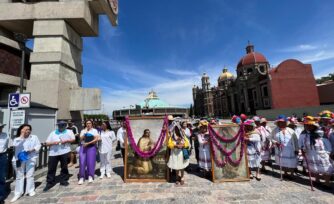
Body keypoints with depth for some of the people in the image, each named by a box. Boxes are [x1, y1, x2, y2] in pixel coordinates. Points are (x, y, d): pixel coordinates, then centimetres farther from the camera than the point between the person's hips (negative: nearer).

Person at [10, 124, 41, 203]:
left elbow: (38, 145, -1)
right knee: (19, 176, 8)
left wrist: (32, 150, -17)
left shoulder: (34, 137, 2)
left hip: (30, 158, 0)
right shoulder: (17, 138, 2)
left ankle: (30, 190, 21)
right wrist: (22, 135, -22)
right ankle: (18, 193, 19)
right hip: (19, 159, 0)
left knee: (30, 175, 7)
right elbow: (15, 145, -19)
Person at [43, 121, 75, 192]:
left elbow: (73, 139, 2)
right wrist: (53, 142, -10)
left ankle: (63, 180, 22)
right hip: (53, 153, 2)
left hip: (64, 152, -1)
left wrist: (66, 141, -13)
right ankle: (49, 183, 16)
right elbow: (47, 143, 9)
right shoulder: (53, 133, 14)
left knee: (64, 167, 7)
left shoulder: (69, 131, 9)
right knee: (51, 168, 3)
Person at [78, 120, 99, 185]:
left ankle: (90, 176, 12)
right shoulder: (83, 131, 12)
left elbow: (96, 139, -6)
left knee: (90, 161, -1)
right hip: (83, 147, 2)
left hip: (92, 147, -2)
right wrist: (85, 132, -11)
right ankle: (81, 177, 8)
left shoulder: (94, 130, 4)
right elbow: (81, 139, -1)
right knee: (82, 162, -2)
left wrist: (88, 143, -13)